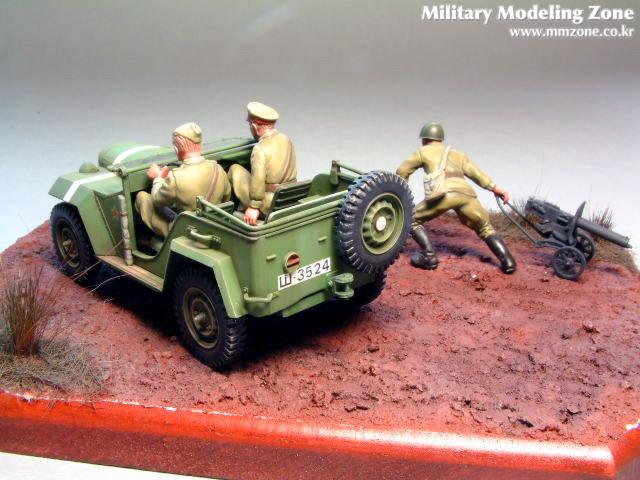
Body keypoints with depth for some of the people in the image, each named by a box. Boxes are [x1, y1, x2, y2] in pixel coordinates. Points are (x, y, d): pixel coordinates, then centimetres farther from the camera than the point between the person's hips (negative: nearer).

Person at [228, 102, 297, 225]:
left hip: (268, 207, -8)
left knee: (235, 169, 7)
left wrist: (253, 207, -23)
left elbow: (258, 181, -31)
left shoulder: (260, 150, -21)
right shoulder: (285, 139, 3)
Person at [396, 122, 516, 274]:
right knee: (485, 228, 23)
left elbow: (402, 171, 34)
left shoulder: (423, 151, 29)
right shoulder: (457, 154, 36)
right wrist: (496, 189, 14)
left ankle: (428, 257, 2)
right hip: (465, 193, 4)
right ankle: (508, 261, 5)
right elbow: (476, 173, 21)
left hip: (443, 194, -3)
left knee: (413, 220, 18)